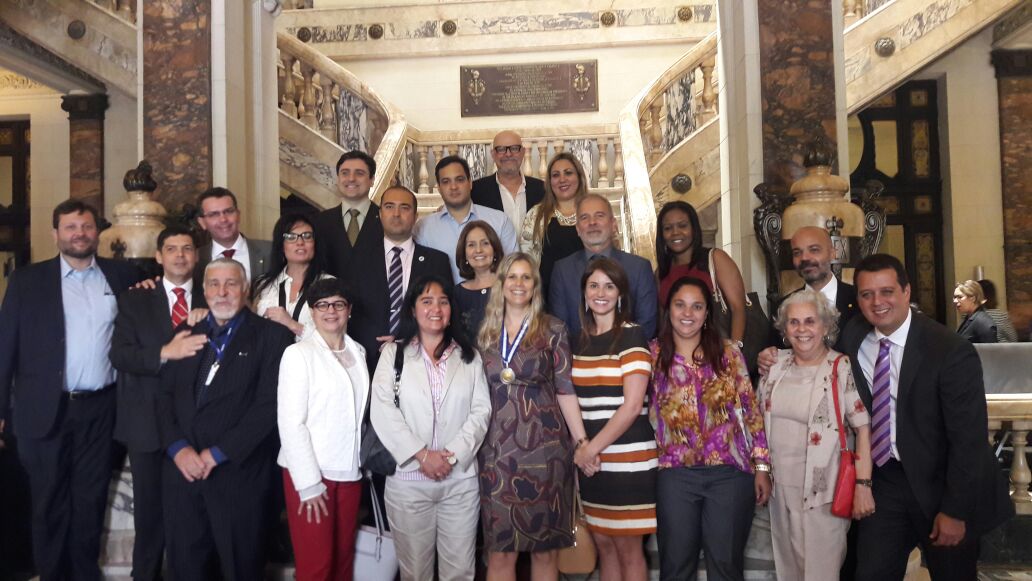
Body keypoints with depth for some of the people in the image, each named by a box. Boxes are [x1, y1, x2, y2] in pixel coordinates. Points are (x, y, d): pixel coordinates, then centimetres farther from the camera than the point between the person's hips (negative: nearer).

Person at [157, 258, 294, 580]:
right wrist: (178, 448, -8)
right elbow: (164, 395, 8)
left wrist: (218, 453, -13)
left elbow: (269, 403, -10)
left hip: (238, 474, -4)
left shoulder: (272, 335, -2)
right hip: (183, 470, 4)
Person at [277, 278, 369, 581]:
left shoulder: (358, 352, 10)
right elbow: (291, 423, -10)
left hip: (350, 472, 5)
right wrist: (309, 483, -13)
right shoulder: (298, 353, -7)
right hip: (310, 473, -5)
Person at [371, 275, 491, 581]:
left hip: (461, 479, 1)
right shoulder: (393, 352, 5)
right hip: (408, 479, -1)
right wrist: (422, 454, -13)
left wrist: (453, 454, -11)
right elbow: (382, 410, -6)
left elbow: (481, 410, 2)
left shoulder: (469, 356, 10)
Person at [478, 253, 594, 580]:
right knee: (500, 550, 4)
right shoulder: (485, 332, 8)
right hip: (497, 450, 2)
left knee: (545, 547, 7)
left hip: (545, 448, -2)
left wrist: (581, 441, -9)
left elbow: (565, 389, -2)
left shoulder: (552, 330, 0)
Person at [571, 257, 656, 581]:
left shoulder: (632, 337, -6)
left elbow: (632, 406, -13)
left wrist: (593, 447, -11)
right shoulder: (580, 340, 11)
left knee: (627, 547, 3)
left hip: (627, 460, -5)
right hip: (591, 461, 5)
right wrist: (580, 448, 1)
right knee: (603, 544, 12)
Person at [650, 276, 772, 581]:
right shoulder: (654, 355, 2)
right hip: (675, 474, 0)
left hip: (731, 471, 0)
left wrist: (762, 465, 1)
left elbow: (751, 410, 4)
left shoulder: (728, 355, 3)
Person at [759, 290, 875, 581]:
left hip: (824, 489, -5)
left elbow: (863, 428, -13)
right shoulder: (775, 365, 3)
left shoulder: (843, 369, -11)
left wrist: (863, 485, -18)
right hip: (781, 486, 5)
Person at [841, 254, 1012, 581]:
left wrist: (955, 510, -17)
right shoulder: (853, 337, -5)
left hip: (940, 486, -3)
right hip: (885, 481, 4)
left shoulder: (951, 351, -19)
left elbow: (968, 439, -18)